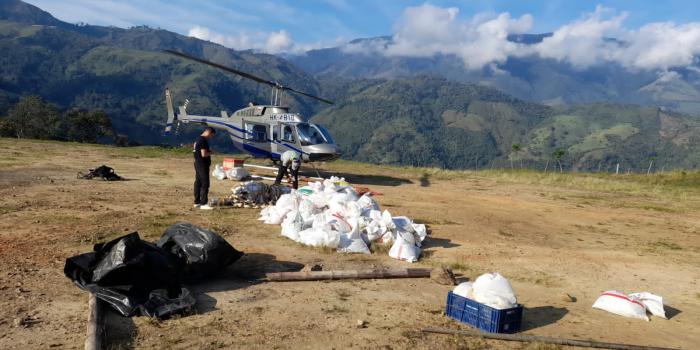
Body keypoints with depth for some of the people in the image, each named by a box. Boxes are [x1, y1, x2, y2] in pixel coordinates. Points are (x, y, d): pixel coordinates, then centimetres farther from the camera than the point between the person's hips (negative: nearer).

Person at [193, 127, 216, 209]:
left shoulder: (198, 139, 13)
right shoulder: (203, 141, -18)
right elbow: (204, 154, -24)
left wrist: (208, 151, 14)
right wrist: (210, 152, -5)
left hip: (197, 164, 10)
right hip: (203, 165, -10)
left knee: (198, 183, 13)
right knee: (205, 184, -8)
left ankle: (197, 202, 19)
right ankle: (203, 203, -8)